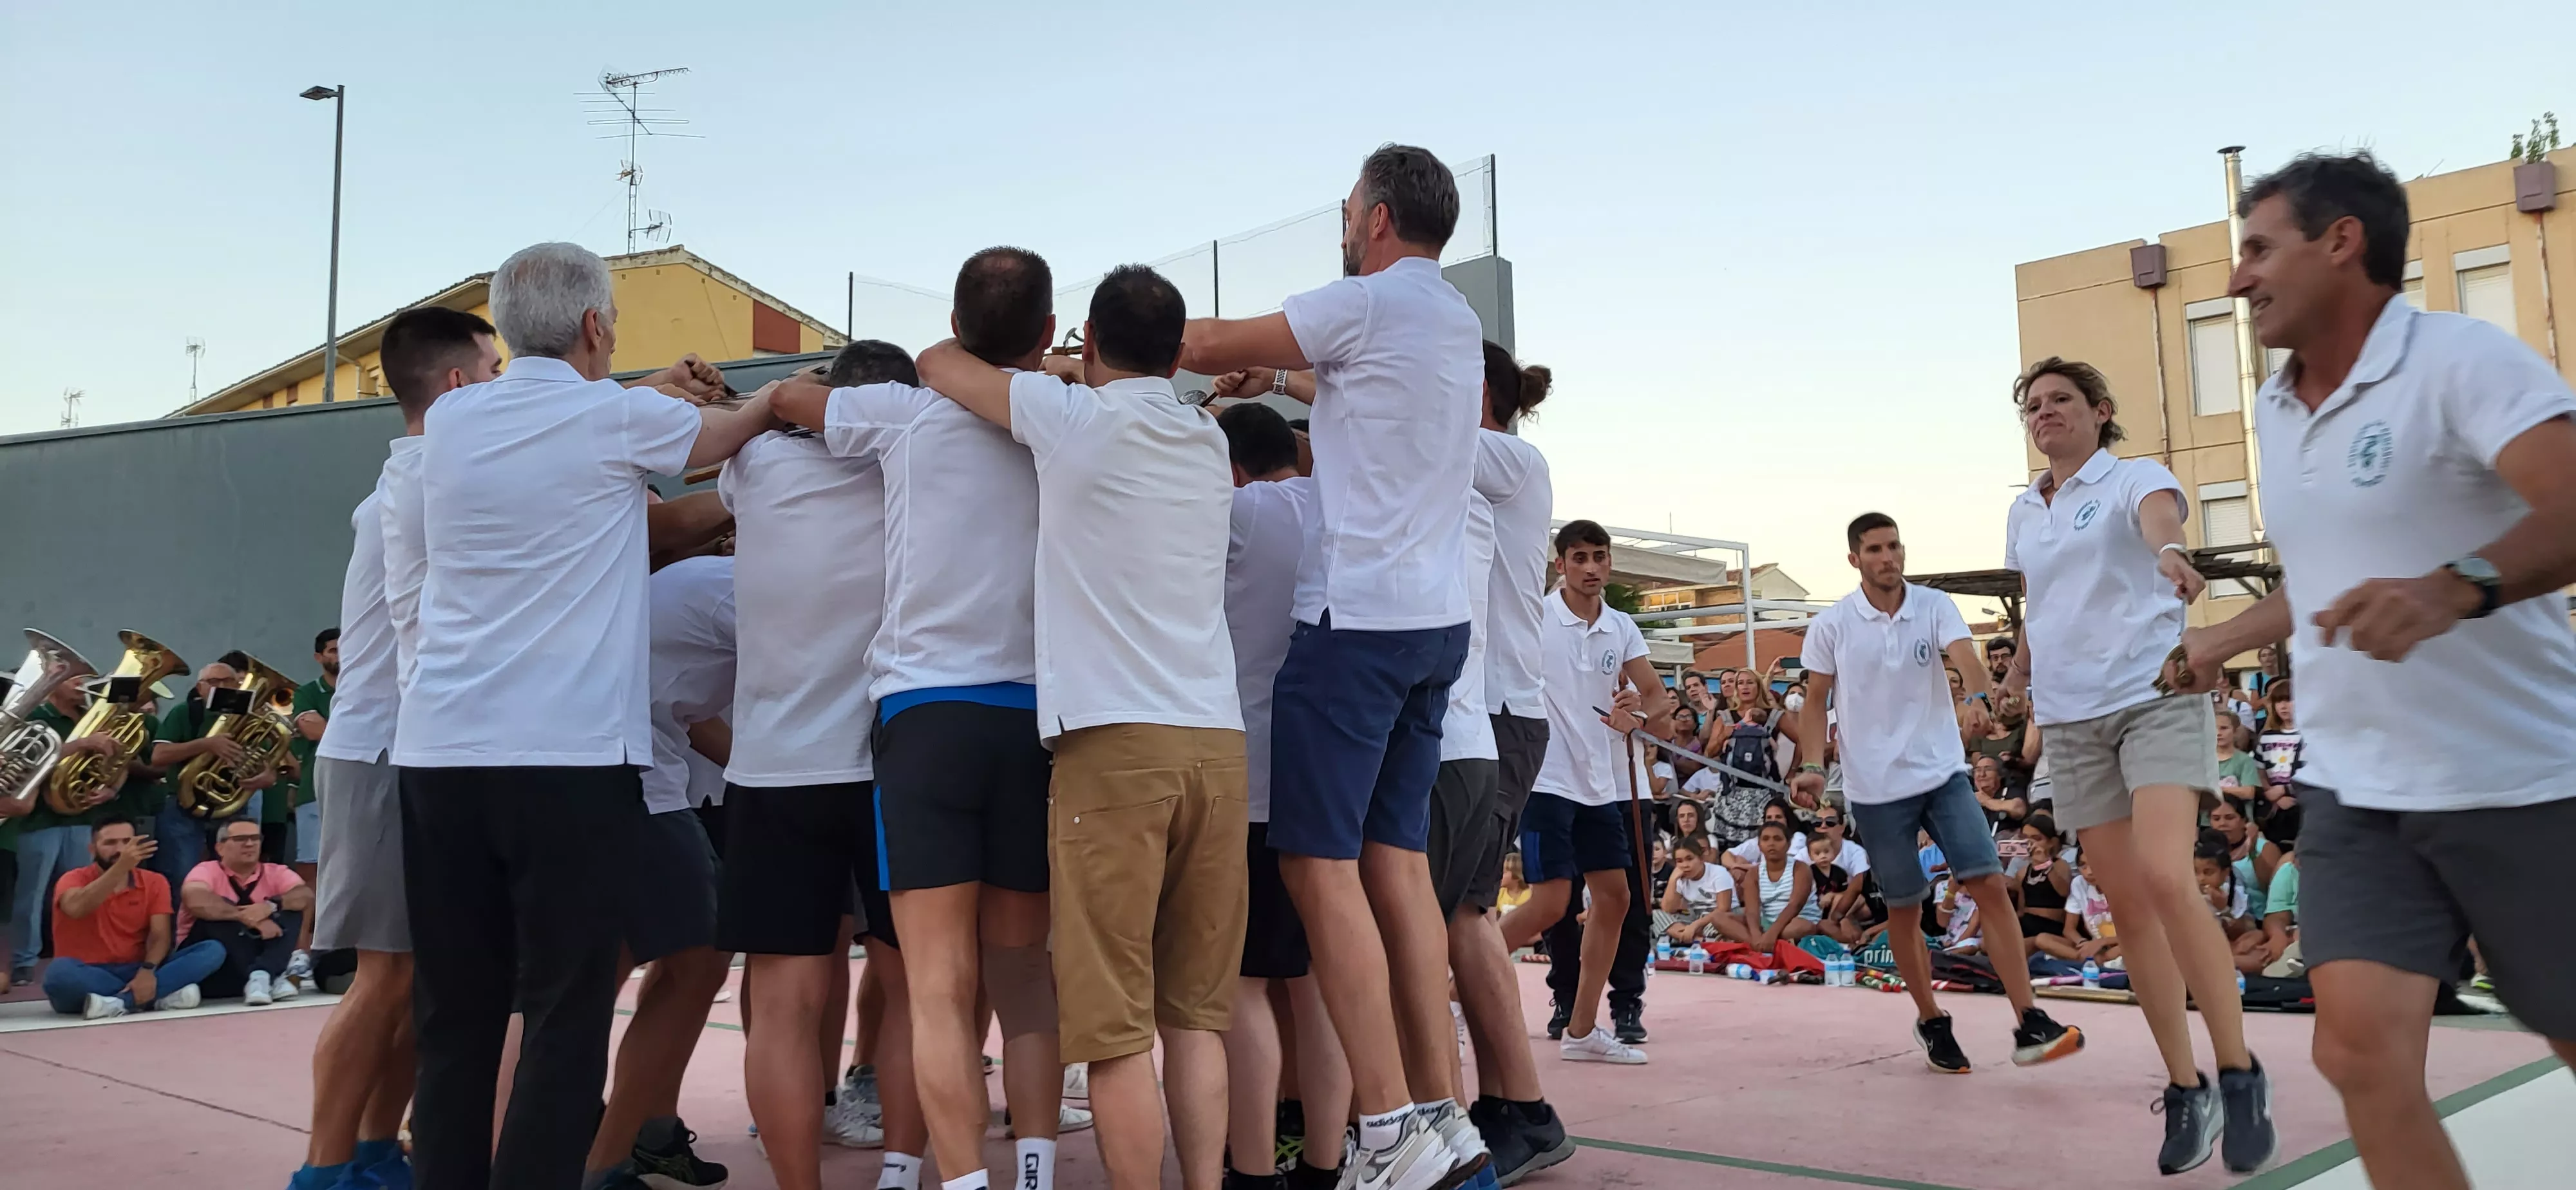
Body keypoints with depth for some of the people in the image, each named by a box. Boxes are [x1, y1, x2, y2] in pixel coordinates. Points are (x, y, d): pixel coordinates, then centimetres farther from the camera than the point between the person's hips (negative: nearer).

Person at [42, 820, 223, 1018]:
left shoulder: (154, 882, 9)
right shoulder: (75, 879, -1)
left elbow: (160, 935, -4)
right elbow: (76, 908, -26)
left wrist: (147, 970, -24)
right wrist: (121, 867, -37)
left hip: (137, 971, 3)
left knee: (213, 950, -19)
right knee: (59, 971, -38)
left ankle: (118, 1002, -33)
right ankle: (161, 995, -33)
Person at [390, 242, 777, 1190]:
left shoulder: (449, 421, 10)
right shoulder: (617, 418, -3)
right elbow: (733, 429, 16)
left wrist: (650, 392, 40)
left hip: (440, 750, 6)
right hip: (570, 755, -5)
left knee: (454, 1013, 11)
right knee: (565, 1011, 0)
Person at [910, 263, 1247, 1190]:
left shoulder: (1076, 418, 0)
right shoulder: (1209, 443, 15)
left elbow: (937, 364, 15)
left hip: (1113, 741, -6)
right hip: (1217, 739, 6)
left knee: (1116, 1025, -3)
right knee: (1195, 1013, 9)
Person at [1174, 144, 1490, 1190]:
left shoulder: (1371, 301, -8)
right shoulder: (1456, 319, 17)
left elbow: (1208, 347, -4)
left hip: (1357, 617, -8)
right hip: (1436, 620, 9)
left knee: (1320, 863, -6)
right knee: (1396, 861, 9)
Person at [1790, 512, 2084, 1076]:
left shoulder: (1935, 606, -2)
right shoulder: (1831, 625, -3)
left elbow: (1966, 659, -19)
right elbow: (1816, 701, 5)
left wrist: (1984, 696, -40)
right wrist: (1813, 766, -6)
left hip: (1943, 773, 1)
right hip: (1877, 786, -1)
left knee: (1990, 885, -10)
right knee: (1904, 907, 6)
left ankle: (2029, 1025, -7)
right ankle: (1931, 1021, 25)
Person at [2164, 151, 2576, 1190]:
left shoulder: (2462, 359, -12)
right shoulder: (2274, 410, 10)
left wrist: (2458, 586, -44)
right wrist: (2217, 646, 29)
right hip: (2352, 792, 5)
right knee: (2364, 1051, -7)